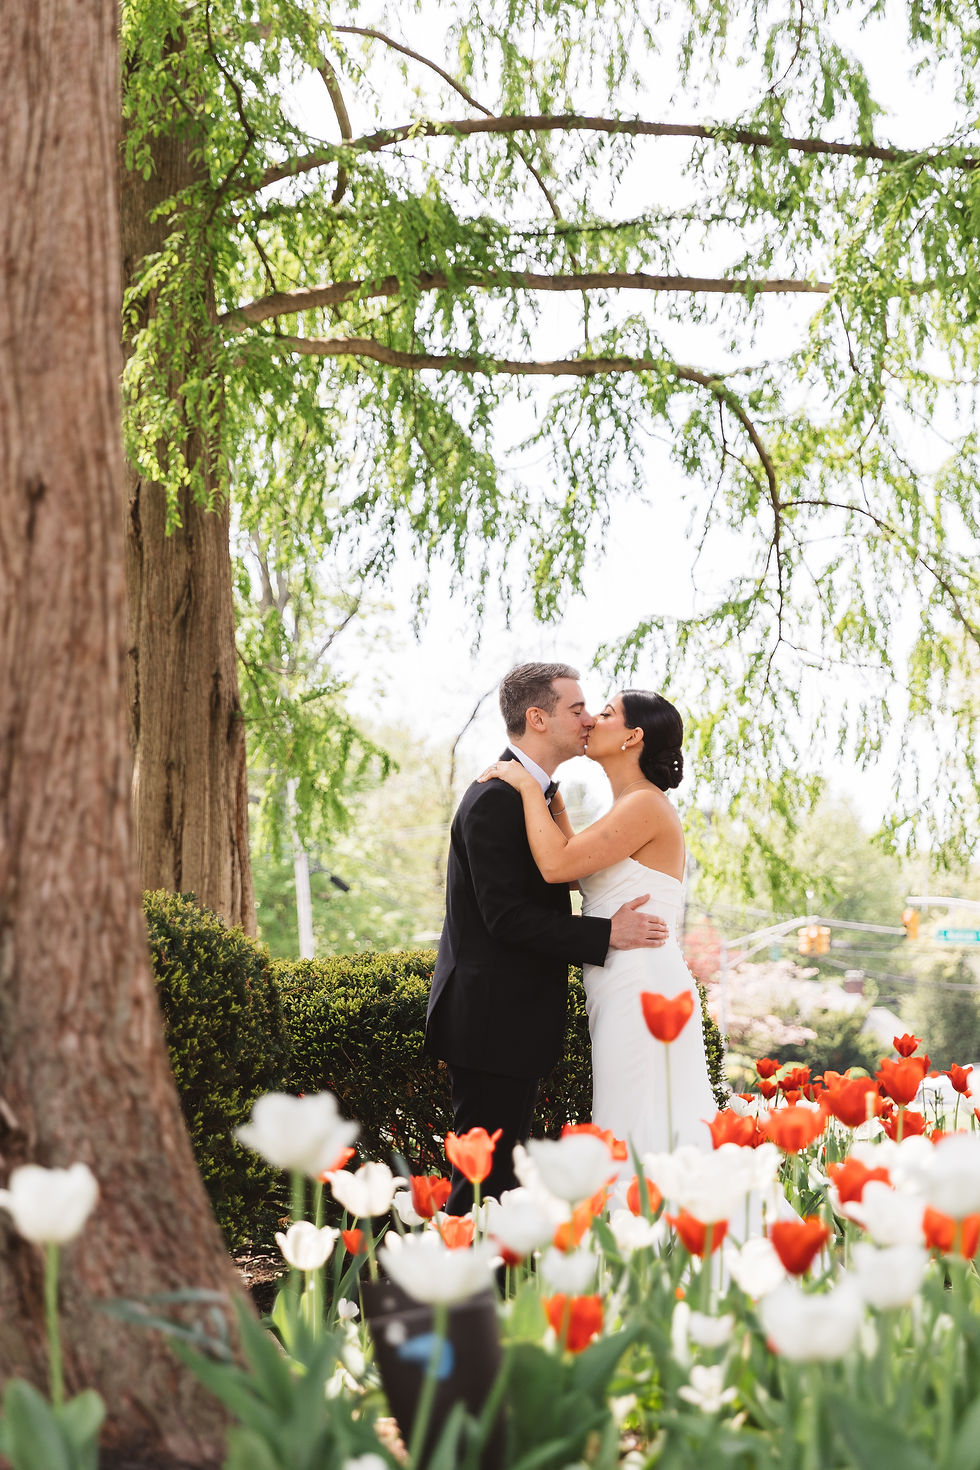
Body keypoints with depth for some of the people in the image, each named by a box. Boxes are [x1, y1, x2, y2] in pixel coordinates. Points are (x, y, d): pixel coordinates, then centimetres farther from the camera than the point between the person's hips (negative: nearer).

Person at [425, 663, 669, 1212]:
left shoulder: (537, 794, 15)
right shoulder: (497, 798, -17)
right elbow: (506, 916, -23)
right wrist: (607, 934, -21)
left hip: (514, 1019, 11)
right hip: (493, 1021, -11)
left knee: (504, 1168, 15)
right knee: (488, 1174, -7)